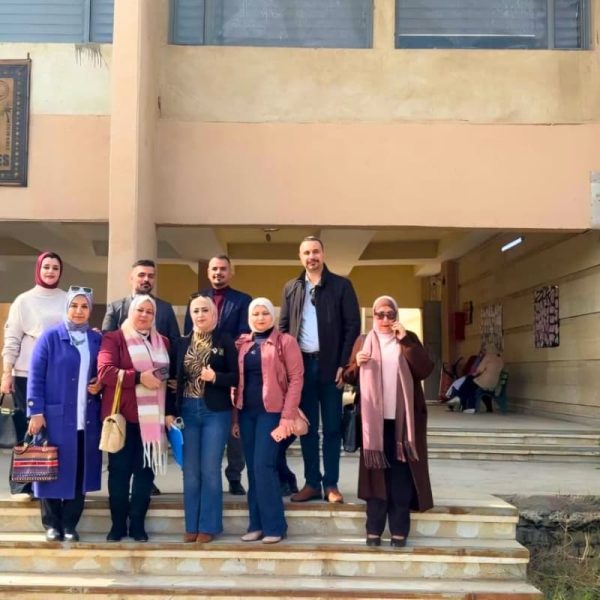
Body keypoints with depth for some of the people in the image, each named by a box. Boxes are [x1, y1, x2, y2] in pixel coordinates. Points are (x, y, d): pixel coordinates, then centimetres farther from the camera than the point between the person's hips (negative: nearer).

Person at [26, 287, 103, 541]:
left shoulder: (97, 340, 8)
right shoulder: (50, 337, -2)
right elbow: (35, 377, -6)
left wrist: (99, 385, -4)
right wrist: (36, 412, -12)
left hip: (86, 419, 3)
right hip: (55, 417, -3)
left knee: (80, 472, 7)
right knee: (53, 470, 4)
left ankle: (70, 525, 17)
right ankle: (52, 524, 17)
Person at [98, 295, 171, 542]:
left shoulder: (163, 342, 14)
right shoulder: (114, 338, 1)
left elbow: (170, 375, 18)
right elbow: (104, 371, -12)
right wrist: (139, 377, -20)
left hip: (152, 417, 3)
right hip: (122, 417, -3)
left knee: (145, 470, 5)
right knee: (119, 470, 3)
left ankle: (137, 525, 14)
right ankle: (118, 524, 13)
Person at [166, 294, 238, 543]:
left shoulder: (225, 341, -1)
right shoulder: (182, 343, 7)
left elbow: (236, 377, -2)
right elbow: (175, 379, 7)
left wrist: (215, 377, -19)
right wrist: (170, 411, 1)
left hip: (215, 412, -3)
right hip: (187, 411, 3)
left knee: (210, 470, 0)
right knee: (190, 471, 7)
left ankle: (208, 526, 11)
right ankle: (191, 525, 16)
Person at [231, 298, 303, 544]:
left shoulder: (285, 341, -3)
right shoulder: (242, 344, 11)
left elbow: (296, 379, -8)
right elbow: (238, 380, 13)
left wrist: (287, 415, -14)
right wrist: (235, 416, 9)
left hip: (271, 411, -5)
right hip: (246, 411, 5)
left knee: (263, 466, -10)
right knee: (252, 468, 8)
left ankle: (274, 525, 0)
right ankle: (256, 524, 15)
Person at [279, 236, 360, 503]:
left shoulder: (341, 285, 1)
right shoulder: (290, 289, 10)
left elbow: (353, 326, -3)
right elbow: (283, 327, 11)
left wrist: (344, 364, -9)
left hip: (330, 364, -3)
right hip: (301, 364, 3)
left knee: (332, 428, 3)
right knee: (307, 428, 7)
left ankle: (331, 484, 10)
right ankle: (312, 483, 14)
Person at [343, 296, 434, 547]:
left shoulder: (409, 339, 8)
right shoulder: (363, 341, 10)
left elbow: (426, 369, -6)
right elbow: (348, 377, 9)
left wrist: (405, 341, -12)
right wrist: (357, 365, -12)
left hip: (402, 419, 0)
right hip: (374, 419, 1)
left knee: (401, 475, 0)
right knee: (376, 473, 1)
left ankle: (399, 531, 5)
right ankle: (374, 530, 5)